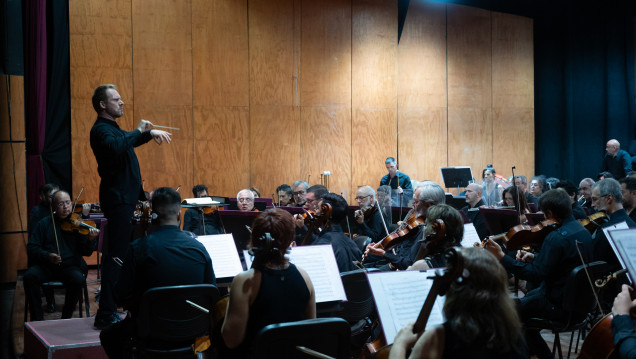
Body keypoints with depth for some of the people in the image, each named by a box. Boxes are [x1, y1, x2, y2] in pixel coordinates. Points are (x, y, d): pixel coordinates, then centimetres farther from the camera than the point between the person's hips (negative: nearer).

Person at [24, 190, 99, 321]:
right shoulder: (45, 223, 7)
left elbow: (86, 252, -2)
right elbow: (32, 247, 3)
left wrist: (90, 240, -24)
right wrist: (47, 256, -16)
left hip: (70, 266, -1)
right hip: (46, 265, 1)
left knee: (79, 280, -32)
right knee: (29, 276, -27)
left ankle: (66, 318, -11)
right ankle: (37, 318, -14)